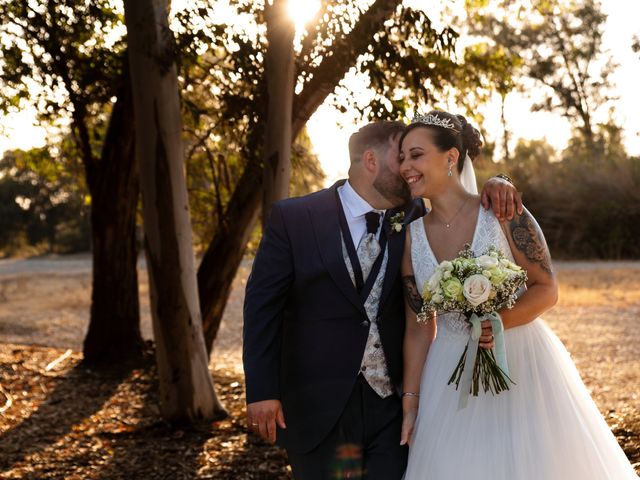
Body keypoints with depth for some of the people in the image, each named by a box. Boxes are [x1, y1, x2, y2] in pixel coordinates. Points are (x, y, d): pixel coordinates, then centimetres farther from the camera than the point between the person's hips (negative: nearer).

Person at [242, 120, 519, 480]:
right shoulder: (292, 218, -3)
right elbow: (263, 305, -4)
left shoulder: (416, 219, 5)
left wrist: (493, 187, -5)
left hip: (393, 403, 3)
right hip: (319, 406, -2)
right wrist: (262, 391, -11)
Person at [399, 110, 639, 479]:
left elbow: (548, 289, -7)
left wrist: (496, 320, -24)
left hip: (521, 365, -3)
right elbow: (418, 328, 4)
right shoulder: (412, 237, 0)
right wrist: (410, 400, 1)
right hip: (452, 378, 3)